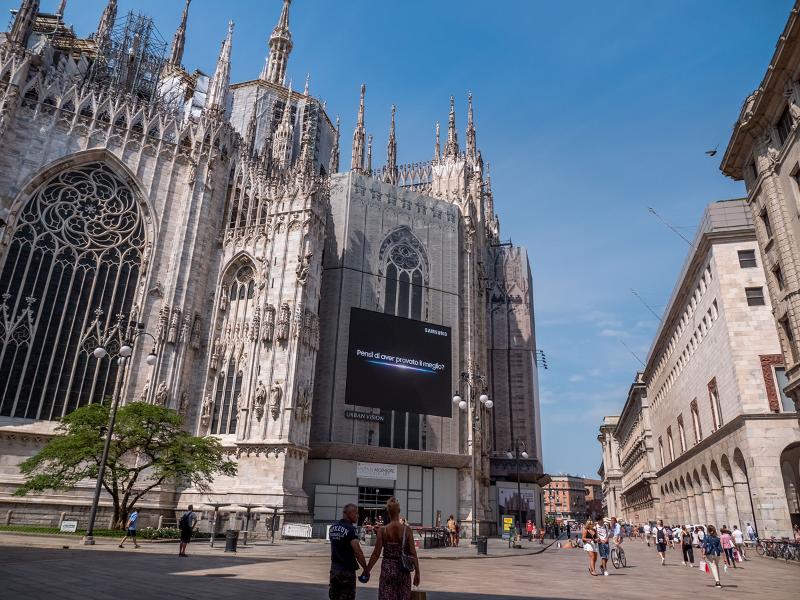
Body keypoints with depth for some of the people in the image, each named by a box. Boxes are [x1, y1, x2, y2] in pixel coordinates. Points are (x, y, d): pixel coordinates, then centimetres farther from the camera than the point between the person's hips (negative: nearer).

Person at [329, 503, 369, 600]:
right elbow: (358, 552, -23)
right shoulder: (350, 529, -18)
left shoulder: (333, 527, 7)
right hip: (347, 570, -7)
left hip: (334, 568, 7)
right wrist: (366, 569, -16)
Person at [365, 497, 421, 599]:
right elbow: (413, 554, -7)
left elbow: (376, 554, -7)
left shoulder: (383, 530, -9)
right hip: (403, 570, 0)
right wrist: (417, 573, 1)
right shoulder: (407, 530, -8)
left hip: (387, 569, 0)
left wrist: (367, 570, 4)